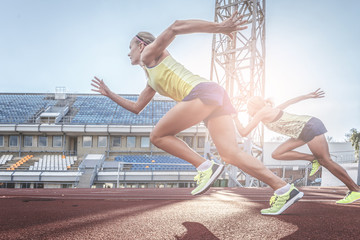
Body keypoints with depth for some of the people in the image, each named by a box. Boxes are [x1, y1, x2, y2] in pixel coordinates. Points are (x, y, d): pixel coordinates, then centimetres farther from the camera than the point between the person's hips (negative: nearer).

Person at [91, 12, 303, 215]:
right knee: (231, 155, -3)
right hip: (216, 98, 9)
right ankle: (284, 190, -10)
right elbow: (136, 108, 46)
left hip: (204, 91, -9)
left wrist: (218, 27, -12)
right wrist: (109, 94, 48)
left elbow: (175, 27, -3)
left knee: (158, 136, -2)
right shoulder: (152, 79, 37)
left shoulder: (150, 53, 13)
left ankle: (205, 167, -12)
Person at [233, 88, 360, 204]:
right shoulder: (269, 111, 15)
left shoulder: (261, 113, -11)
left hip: (310, 127, -10)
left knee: (326, 161, -6)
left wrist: (235, 118, 4)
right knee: (276, 154, 3)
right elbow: (290, 102, 24)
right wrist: (309, 96, 32)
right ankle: (313, 159, 6)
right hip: (305, 131, 10)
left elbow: (244, 132, -11)